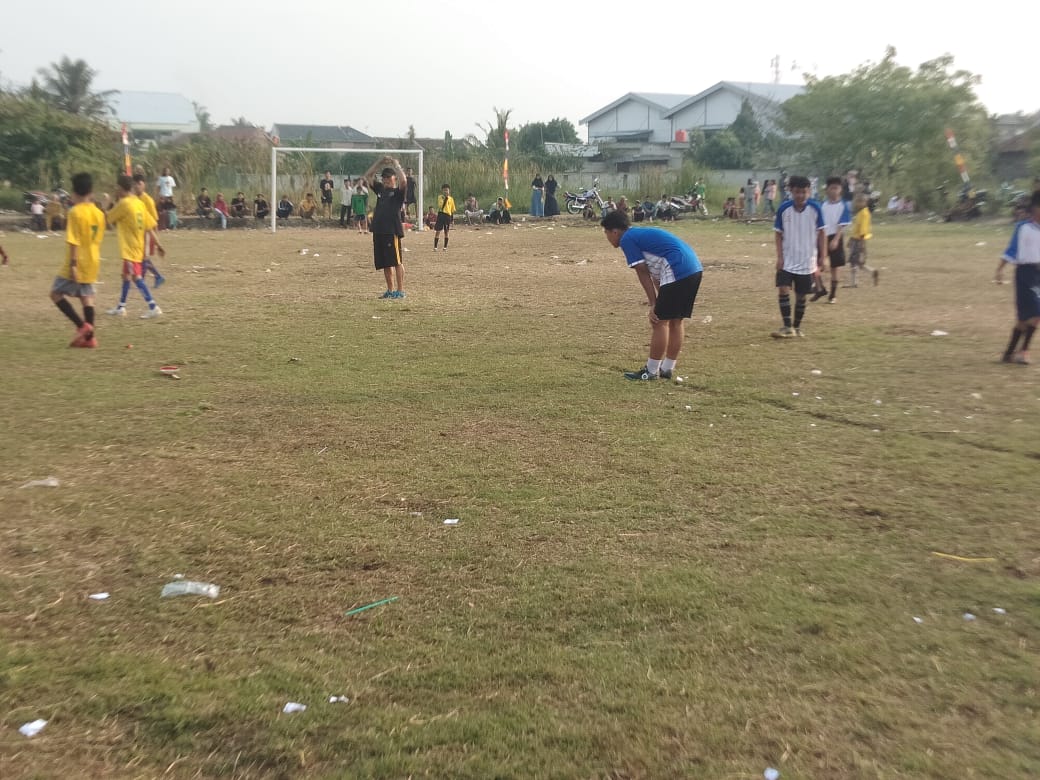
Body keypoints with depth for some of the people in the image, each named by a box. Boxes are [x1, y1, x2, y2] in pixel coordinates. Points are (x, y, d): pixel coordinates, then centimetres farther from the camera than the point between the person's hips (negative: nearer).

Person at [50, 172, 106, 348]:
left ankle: (82, 325, -5)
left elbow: (73, 241, -19)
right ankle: (89, 336, 8)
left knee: (56, 293, 5)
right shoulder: (99, 213, 6)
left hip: (77, 264, -7)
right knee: (86, 297, 10)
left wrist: (72, 264, -18)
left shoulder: (75, 212, -15)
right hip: (92, 263, 7)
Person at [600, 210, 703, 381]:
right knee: (677, 321, 15)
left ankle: (651, 371, 7)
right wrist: (659, 302, 26)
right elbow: (654, 274, 26)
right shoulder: (641, 234, 27)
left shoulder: (627, 239, 0)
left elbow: (643, 273, -5)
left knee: (659, 321, 0)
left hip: (677, 272, -9)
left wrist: (653, 305, -3)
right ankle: (667, 369, 23)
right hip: (694, 269, 9)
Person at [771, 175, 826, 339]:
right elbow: (779, 234, 2)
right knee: (783, 290, -14)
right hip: (787, 261, 0)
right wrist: (779, 257, -6)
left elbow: (821, 233, 2)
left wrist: (823, 257, -1)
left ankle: (797, 327, 23)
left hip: (807, 262, 0)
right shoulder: (784, 208, -5)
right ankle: (787, 327, -9)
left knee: (801, 296, 7)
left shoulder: (815, 208, -5)